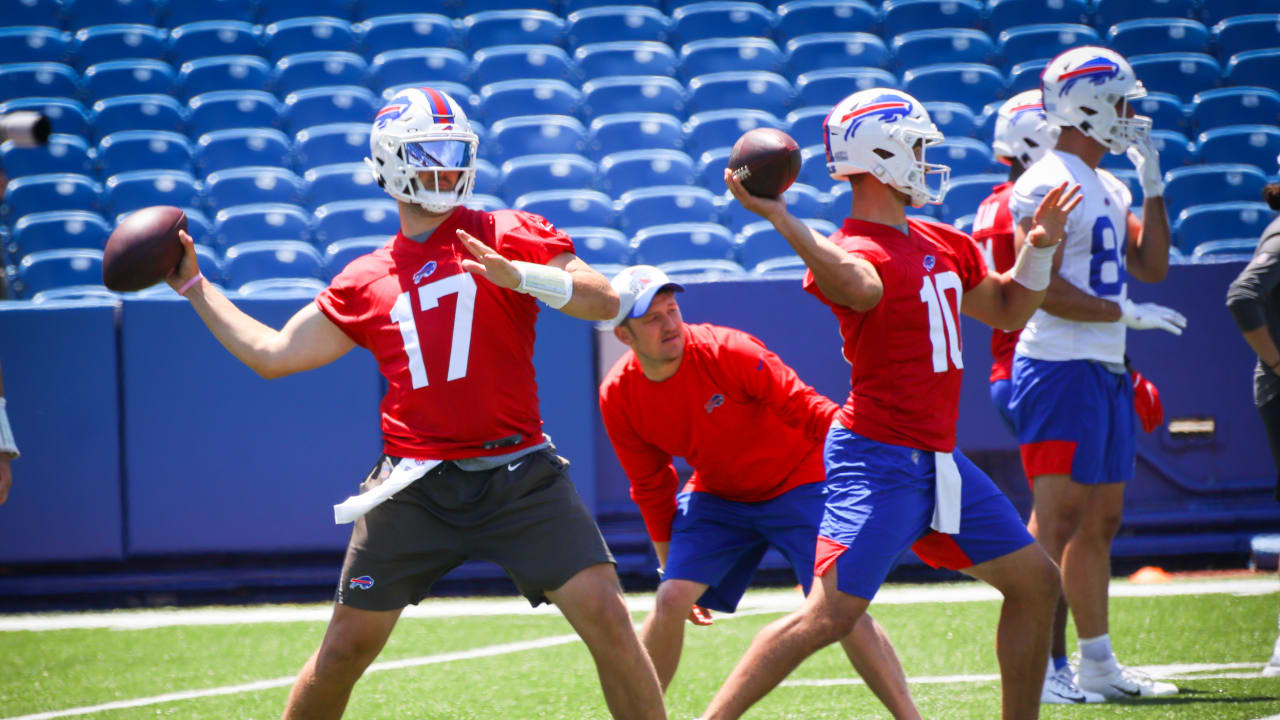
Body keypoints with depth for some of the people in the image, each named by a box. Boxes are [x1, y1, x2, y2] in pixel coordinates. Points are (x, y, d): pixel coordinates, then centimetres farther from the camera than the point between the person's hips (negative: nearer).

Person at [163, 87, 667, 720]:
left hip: (515, 472, -2)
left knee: (606, 618, -13)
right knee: (346, 649, 5)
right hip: (416, 485, 2)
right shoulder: (365, 282, 11)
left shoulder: (507, 236, 4)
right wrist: (194, 287, 19)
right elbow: (271, 355, 18)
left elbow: (604, 301, -6)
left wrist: (517, 276, -21)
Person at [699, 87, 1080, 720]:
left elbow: (1008, 311, 27)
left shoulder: (943, 244, 14)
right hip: (880, 459, -9)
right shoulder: (853, 250, -14)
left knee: (1035, 583, 13)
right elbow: (862, 286, -40)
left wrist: (1040, 246, 11)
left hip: (939, 461, 9)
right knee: (830, 615, -17)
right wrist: (779, 219, -52)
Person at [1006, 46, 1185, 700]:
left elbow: (1151, 267, 18)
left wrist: (1153, 186, 12)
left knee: (1101, 521, 12)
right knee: (1057, 517, -13)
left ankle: (1097, 662, 18)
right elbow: (1041, 290, -19)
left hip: (1105, 371, 10)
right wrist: (1127, 314, -14)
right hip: (1061, 369, -10)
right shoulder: (1046, 186, -13)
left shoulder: (1109, 187, 18)